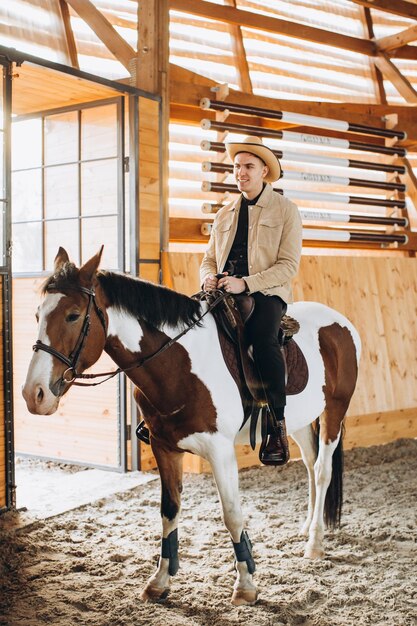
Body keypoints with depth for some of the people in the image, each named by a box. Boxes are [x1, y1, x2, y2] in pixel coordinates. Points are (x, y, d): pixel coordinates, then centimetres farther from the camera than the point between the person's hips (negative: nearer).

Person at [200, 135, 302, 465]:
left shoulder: (286, 210, 5)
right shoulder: (224, 214, 21)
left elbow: (288, 265, -5)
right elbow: (209, 258, 23)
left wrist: (245, 283, -18)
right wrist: (209, 277, -3)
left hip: (267, 293, -5)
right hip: (223, 292, 5)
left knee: (263, 336, -35)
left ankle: (277, 425, -26)